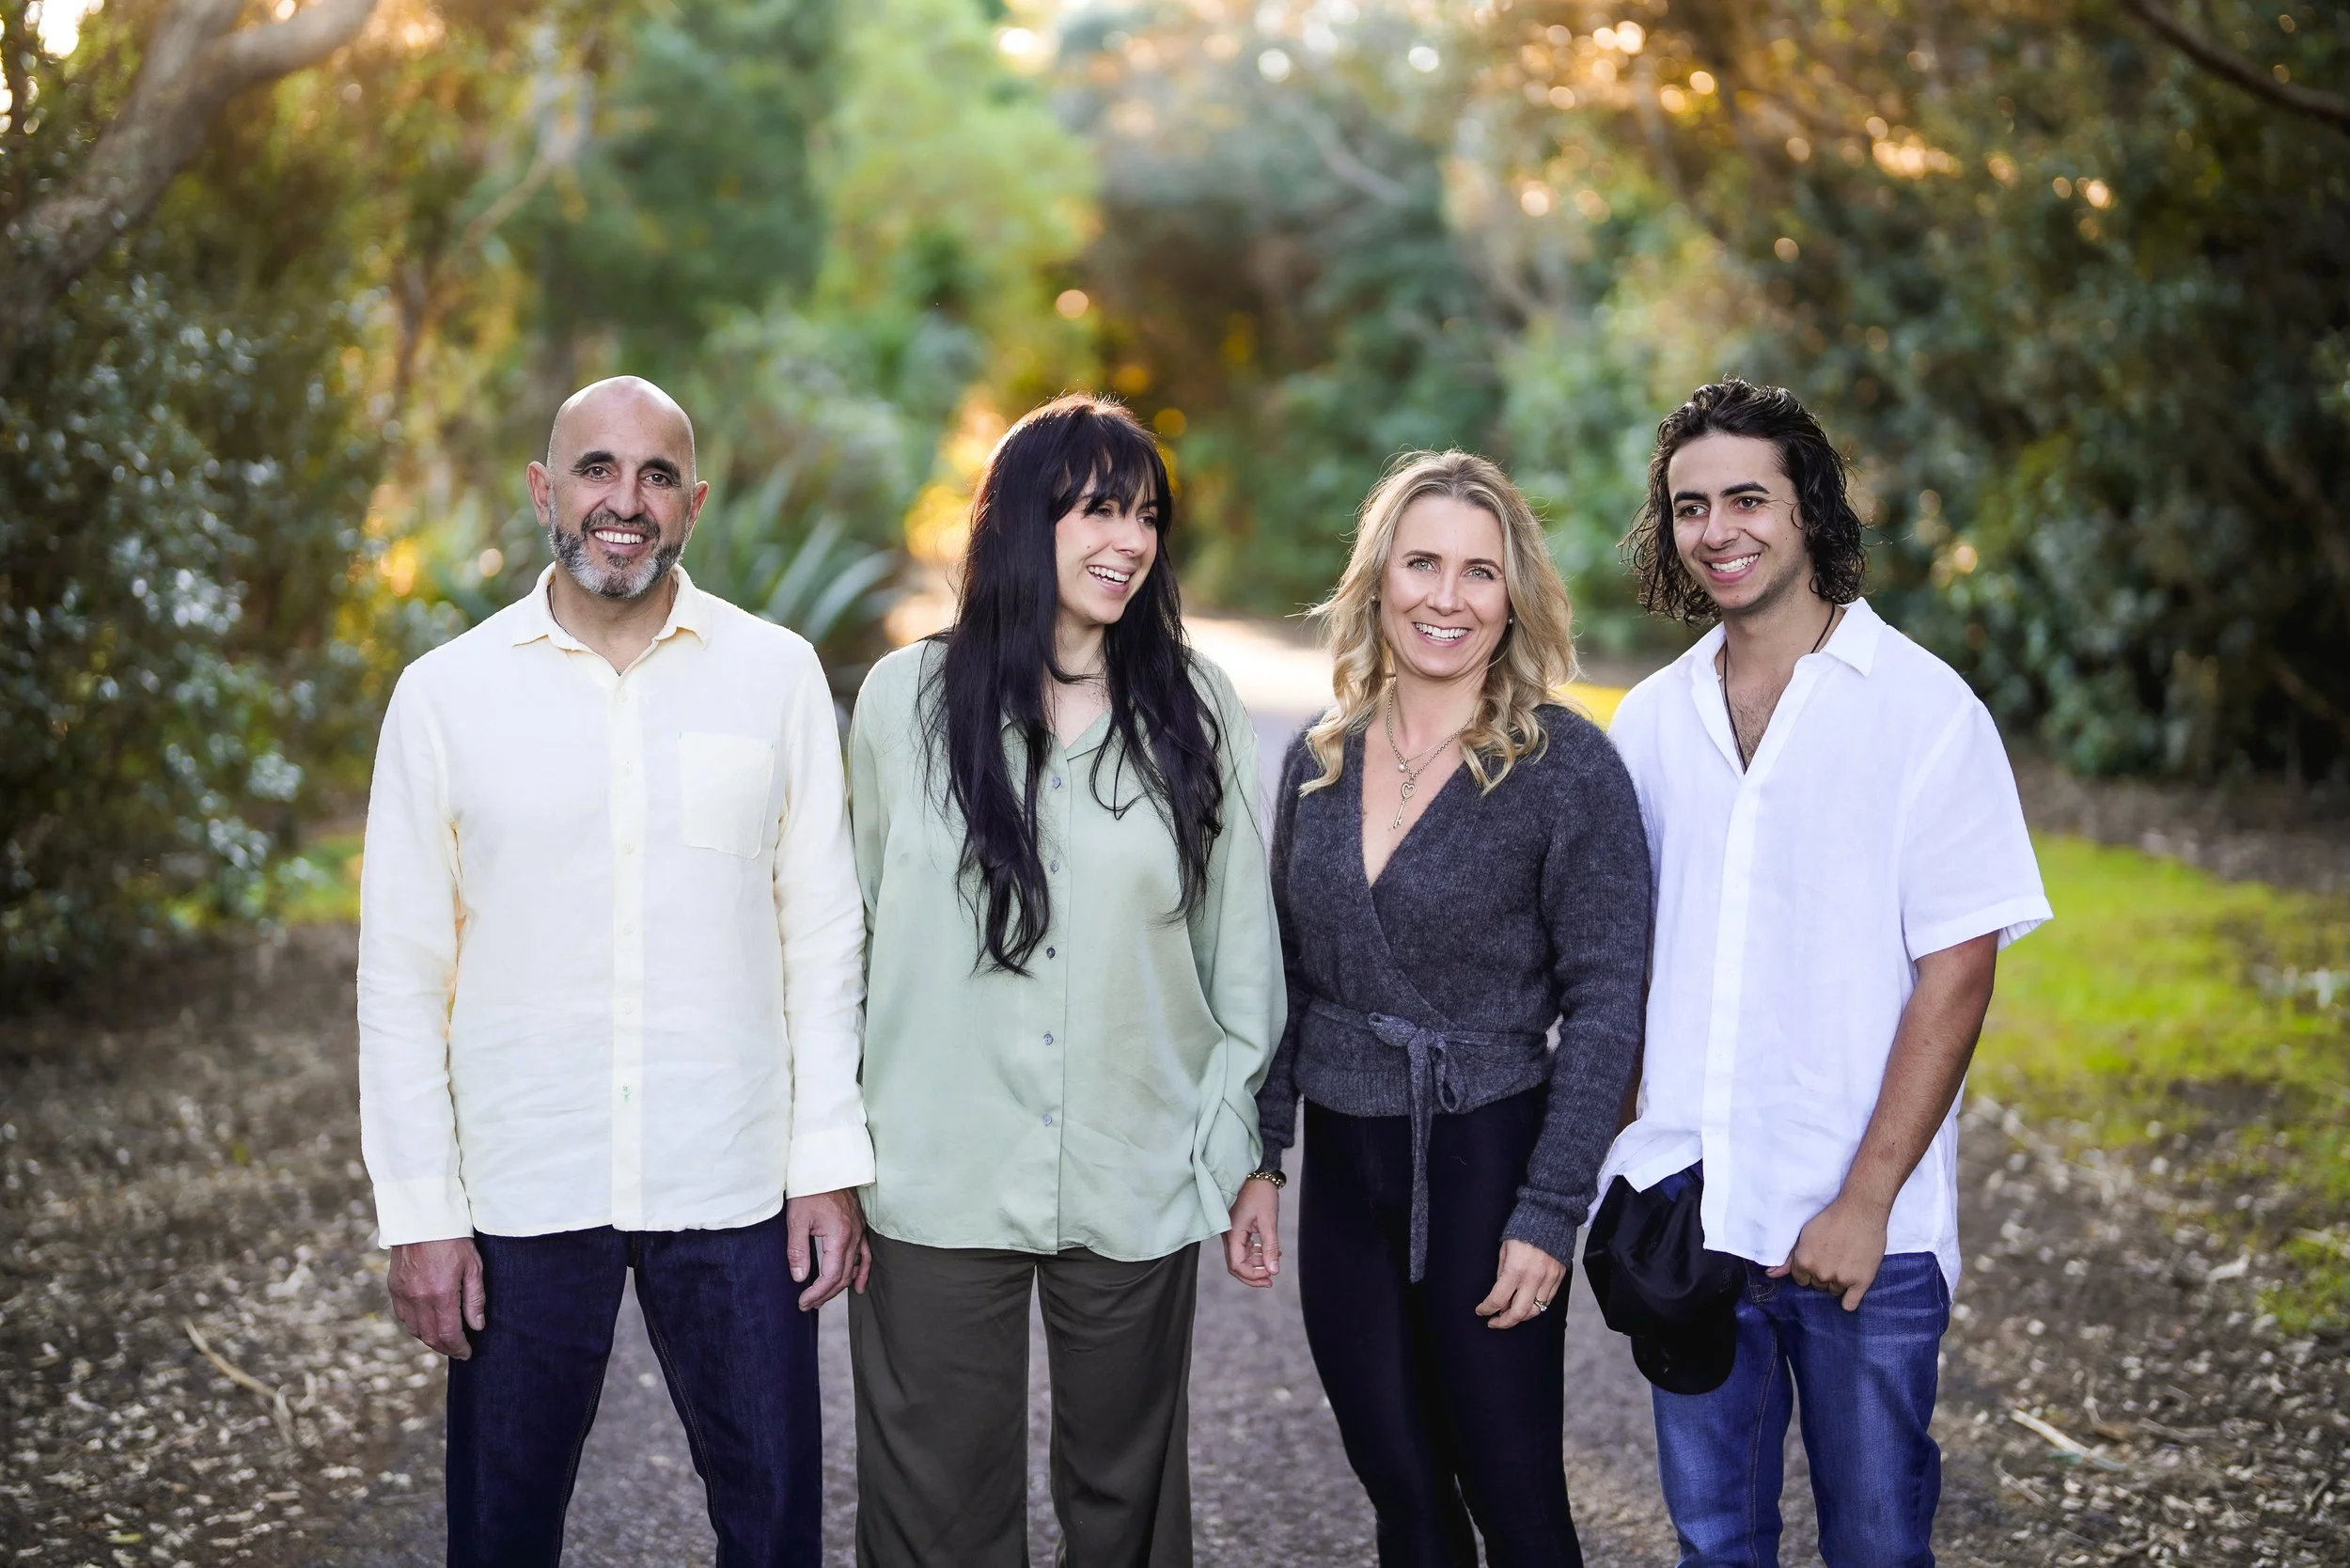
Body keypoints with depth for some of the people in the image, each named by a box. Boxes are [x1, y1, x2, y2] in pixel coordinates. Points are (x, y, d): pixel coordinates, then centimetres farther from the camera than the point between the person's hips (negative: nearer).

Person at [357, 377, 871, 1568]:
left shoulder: (776, 674, 1)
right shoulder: (445, 692, 0)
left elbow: (822, 933, 3)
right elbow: (403, 973, 1)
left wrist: (831, 1158, -1)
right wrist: (419, 1211, -2)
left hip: (732, 1191, 0)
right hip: (521, 1192, 0)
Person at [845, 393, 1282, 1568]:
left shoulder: (1197, 710, 2)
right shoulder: (905, 697, 1)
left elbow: (1243, 942, 5)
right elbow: (849, 932, 5)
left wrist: (1230, 1142, 3)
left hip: (1138, 1191, 1)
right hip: (936, 1182, 0)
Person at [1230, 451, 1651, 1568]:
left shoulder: (1567, 766, -10)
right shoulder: (1319, 762, 5)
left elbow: (1605, 1008, -11)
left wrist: (1548, 1216, -14)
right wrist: (1256, 1161, 8)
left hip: (1485, 1164, -5)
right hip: (1342, 1169, 5)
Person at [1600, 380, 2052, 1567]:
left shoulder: (1923, 707, -6)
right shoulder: (1650, 720, 7)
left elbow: (1957, 974, -10)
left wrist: (1866, 1202, -14)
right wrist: (1609, 1161, 3)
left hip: (1861, 1231, -4)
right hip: (1683, 1207, 4)